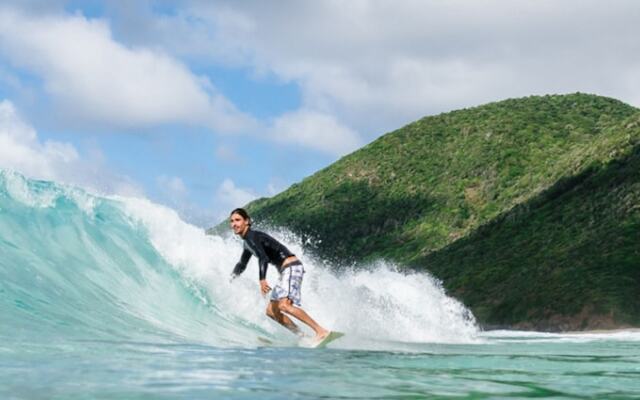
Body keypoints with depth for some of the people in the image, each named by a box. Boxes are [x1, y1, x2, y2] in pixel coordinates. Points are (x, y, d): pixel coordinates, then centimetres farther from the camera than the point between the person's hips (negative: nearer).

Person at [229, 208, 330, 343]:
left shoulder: (252, 236, -11)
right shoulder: (247, 242, 19)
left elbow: (263, 257, -28)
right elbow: (242, 265, 34)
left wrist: (262, 280, -39)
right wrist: (231, 278, 21)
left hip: (291, 267, -10)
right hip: (285, 271, 10)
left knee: (284, 305, -27)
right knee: (271, 311, 7)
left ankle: (321, 331, -30)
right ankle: (301, 336, 5)